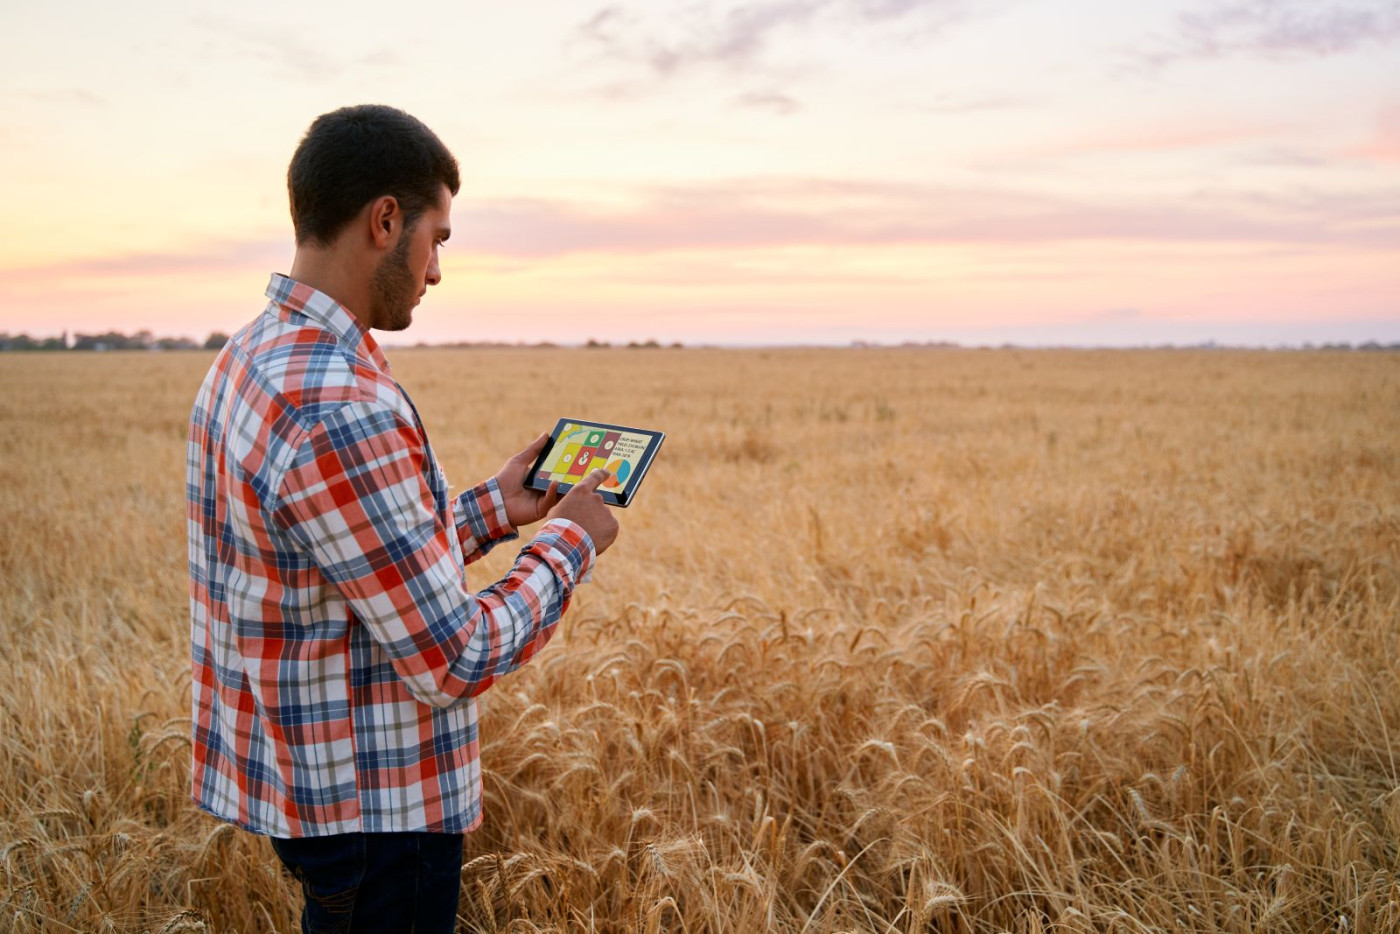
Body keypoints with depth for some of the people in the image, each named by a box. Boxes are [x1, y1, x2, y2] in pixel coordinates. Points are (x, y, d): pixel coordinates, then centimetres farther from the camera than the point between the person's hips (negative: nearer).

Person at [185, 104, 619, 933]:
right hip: (373, 808, -9)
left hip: (293, 767, 9)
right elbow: (456, 660, -23)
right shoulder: (340, 411, -29)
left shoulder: (248, 359, 3)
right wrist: (571, 543, -10)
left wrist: (494, 509, 11)